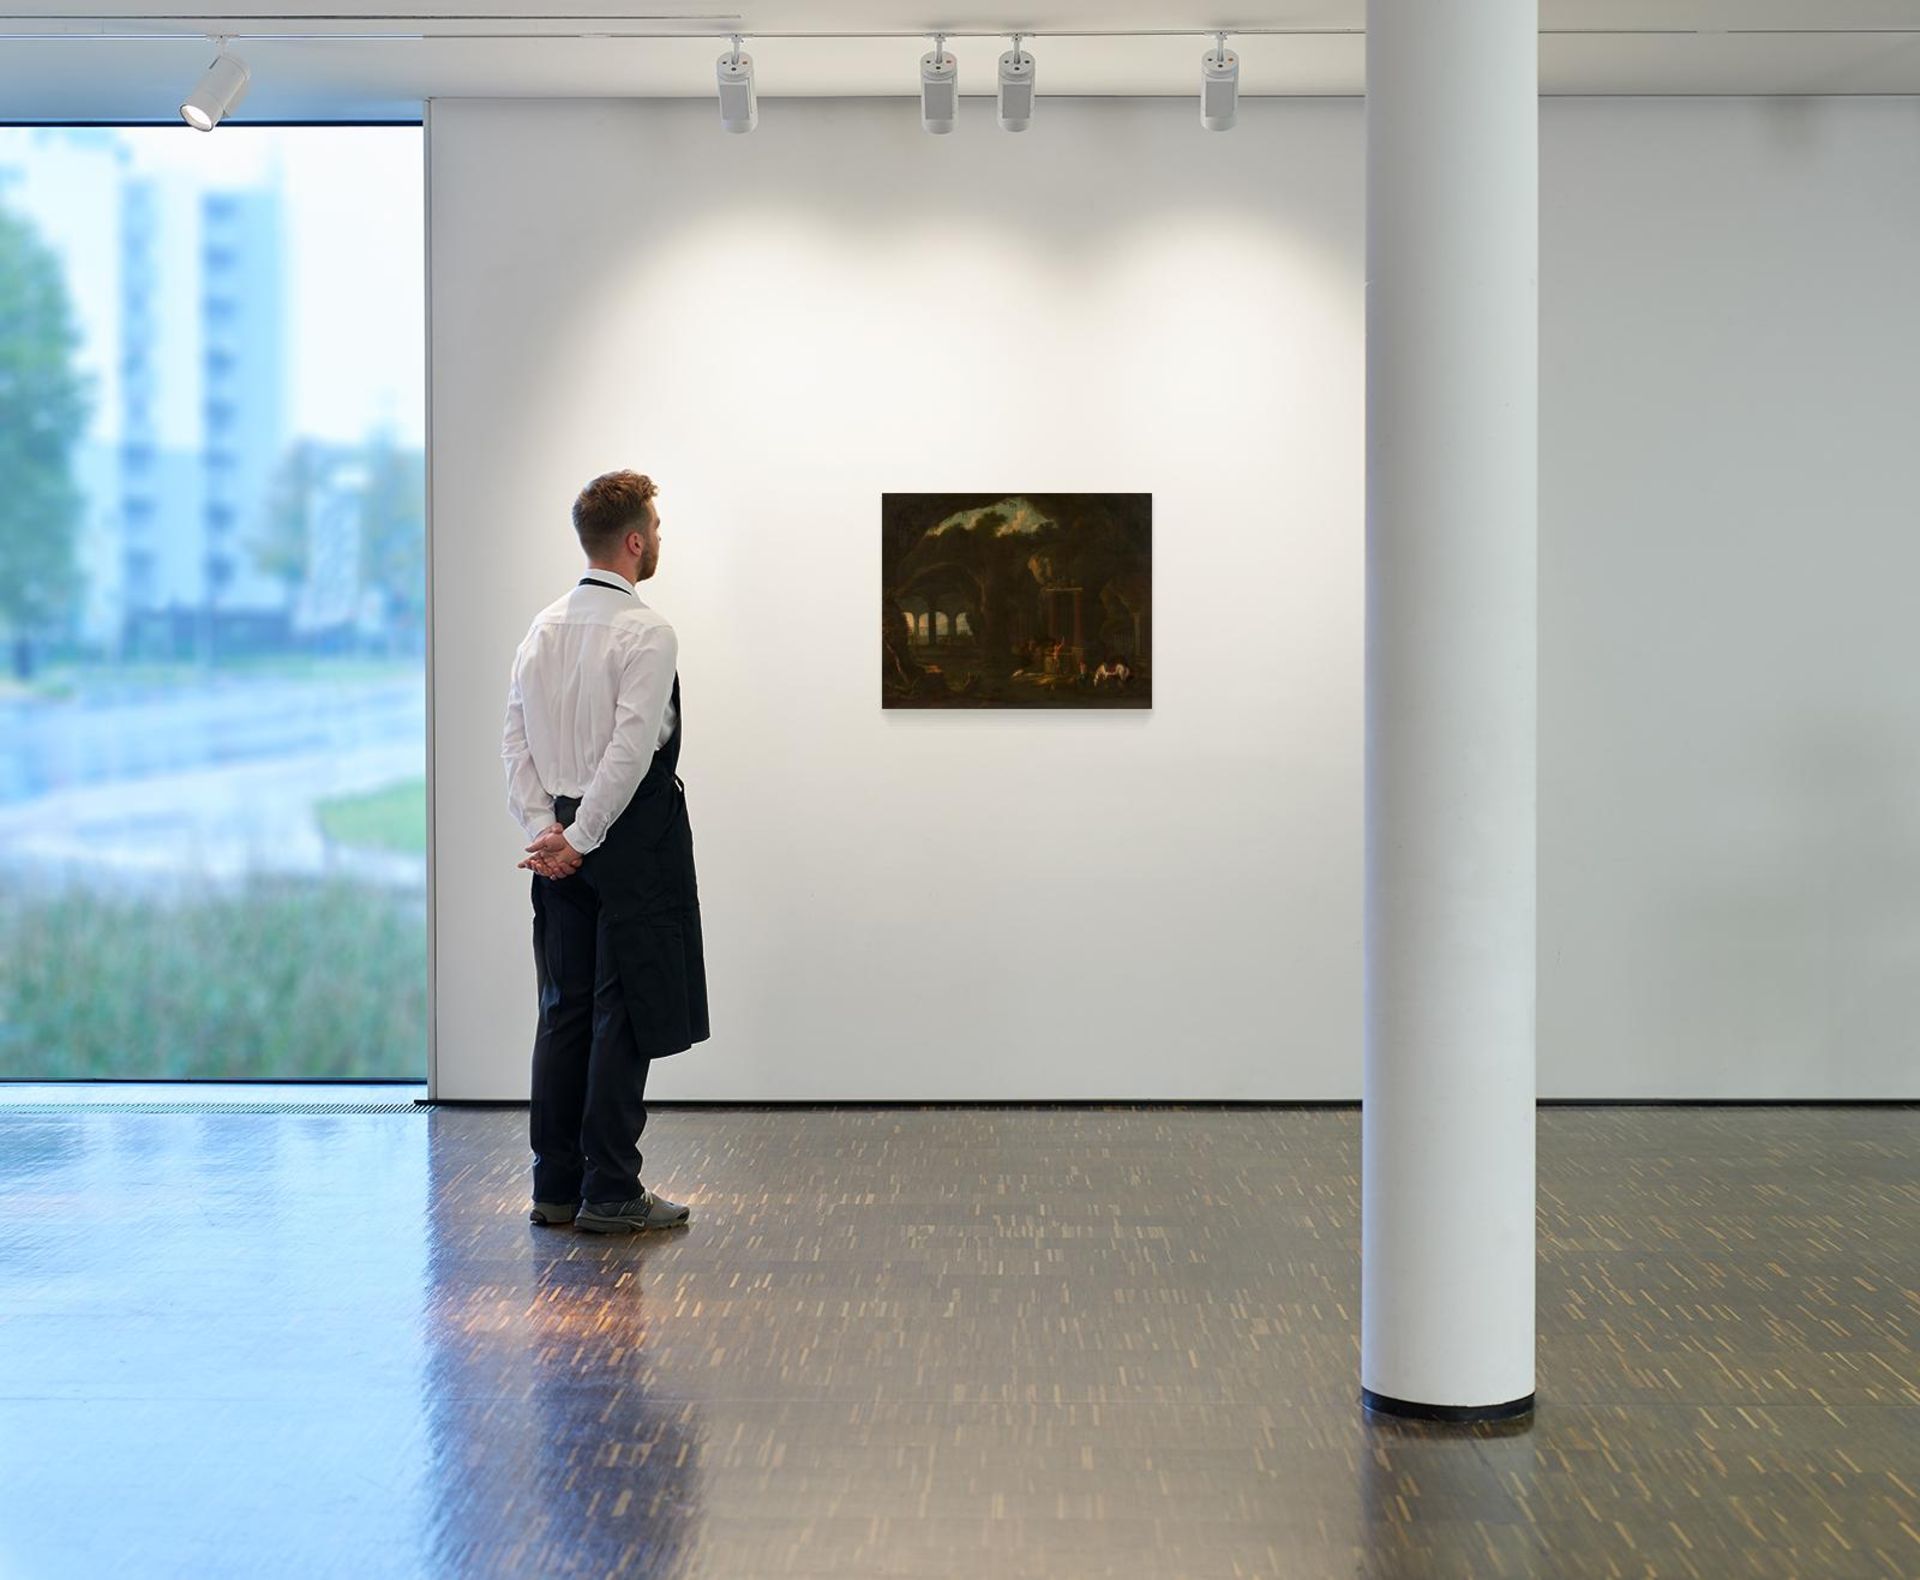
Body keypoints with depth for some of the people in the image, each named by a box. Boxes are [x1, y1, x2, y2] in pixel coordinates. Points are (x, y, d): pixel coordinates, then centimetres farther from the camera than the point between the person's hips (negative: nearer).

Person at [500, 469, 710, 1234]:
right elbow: (631, 749, -19)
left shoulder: (544, 627, 10)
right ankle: (610, 1192, 1)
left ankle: (555, 1187, 16)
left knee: (565, 1010, 11)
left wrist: (545, 829, 2)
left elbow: (516, 738, 7)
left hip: (562, 841, 7)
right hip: (633, 838, -7)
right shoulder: (645, 632, -12)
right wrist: (578, 838, -13)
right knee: (625, 1013, -2)